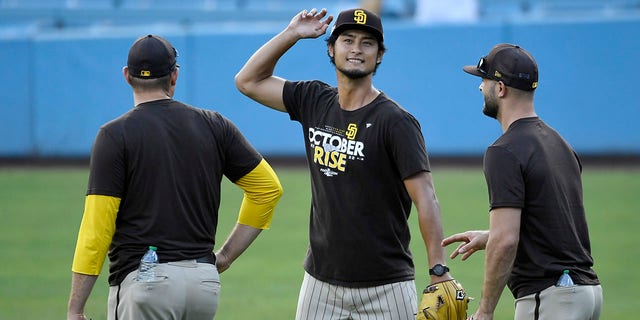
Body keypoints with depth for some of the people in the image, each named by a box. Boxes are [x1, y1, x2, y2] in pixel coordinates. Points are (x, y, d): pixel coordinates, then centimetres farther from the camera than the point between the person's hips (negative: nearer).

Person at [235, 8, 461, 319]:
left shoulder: (396, 122, -10)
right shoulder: (315, 101, 8)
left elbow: (425, 198, -15)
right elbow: (248, 81, 15)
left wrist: (439, 271, -23)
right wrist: (292, 34, 4)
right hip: (321, 282, 5)